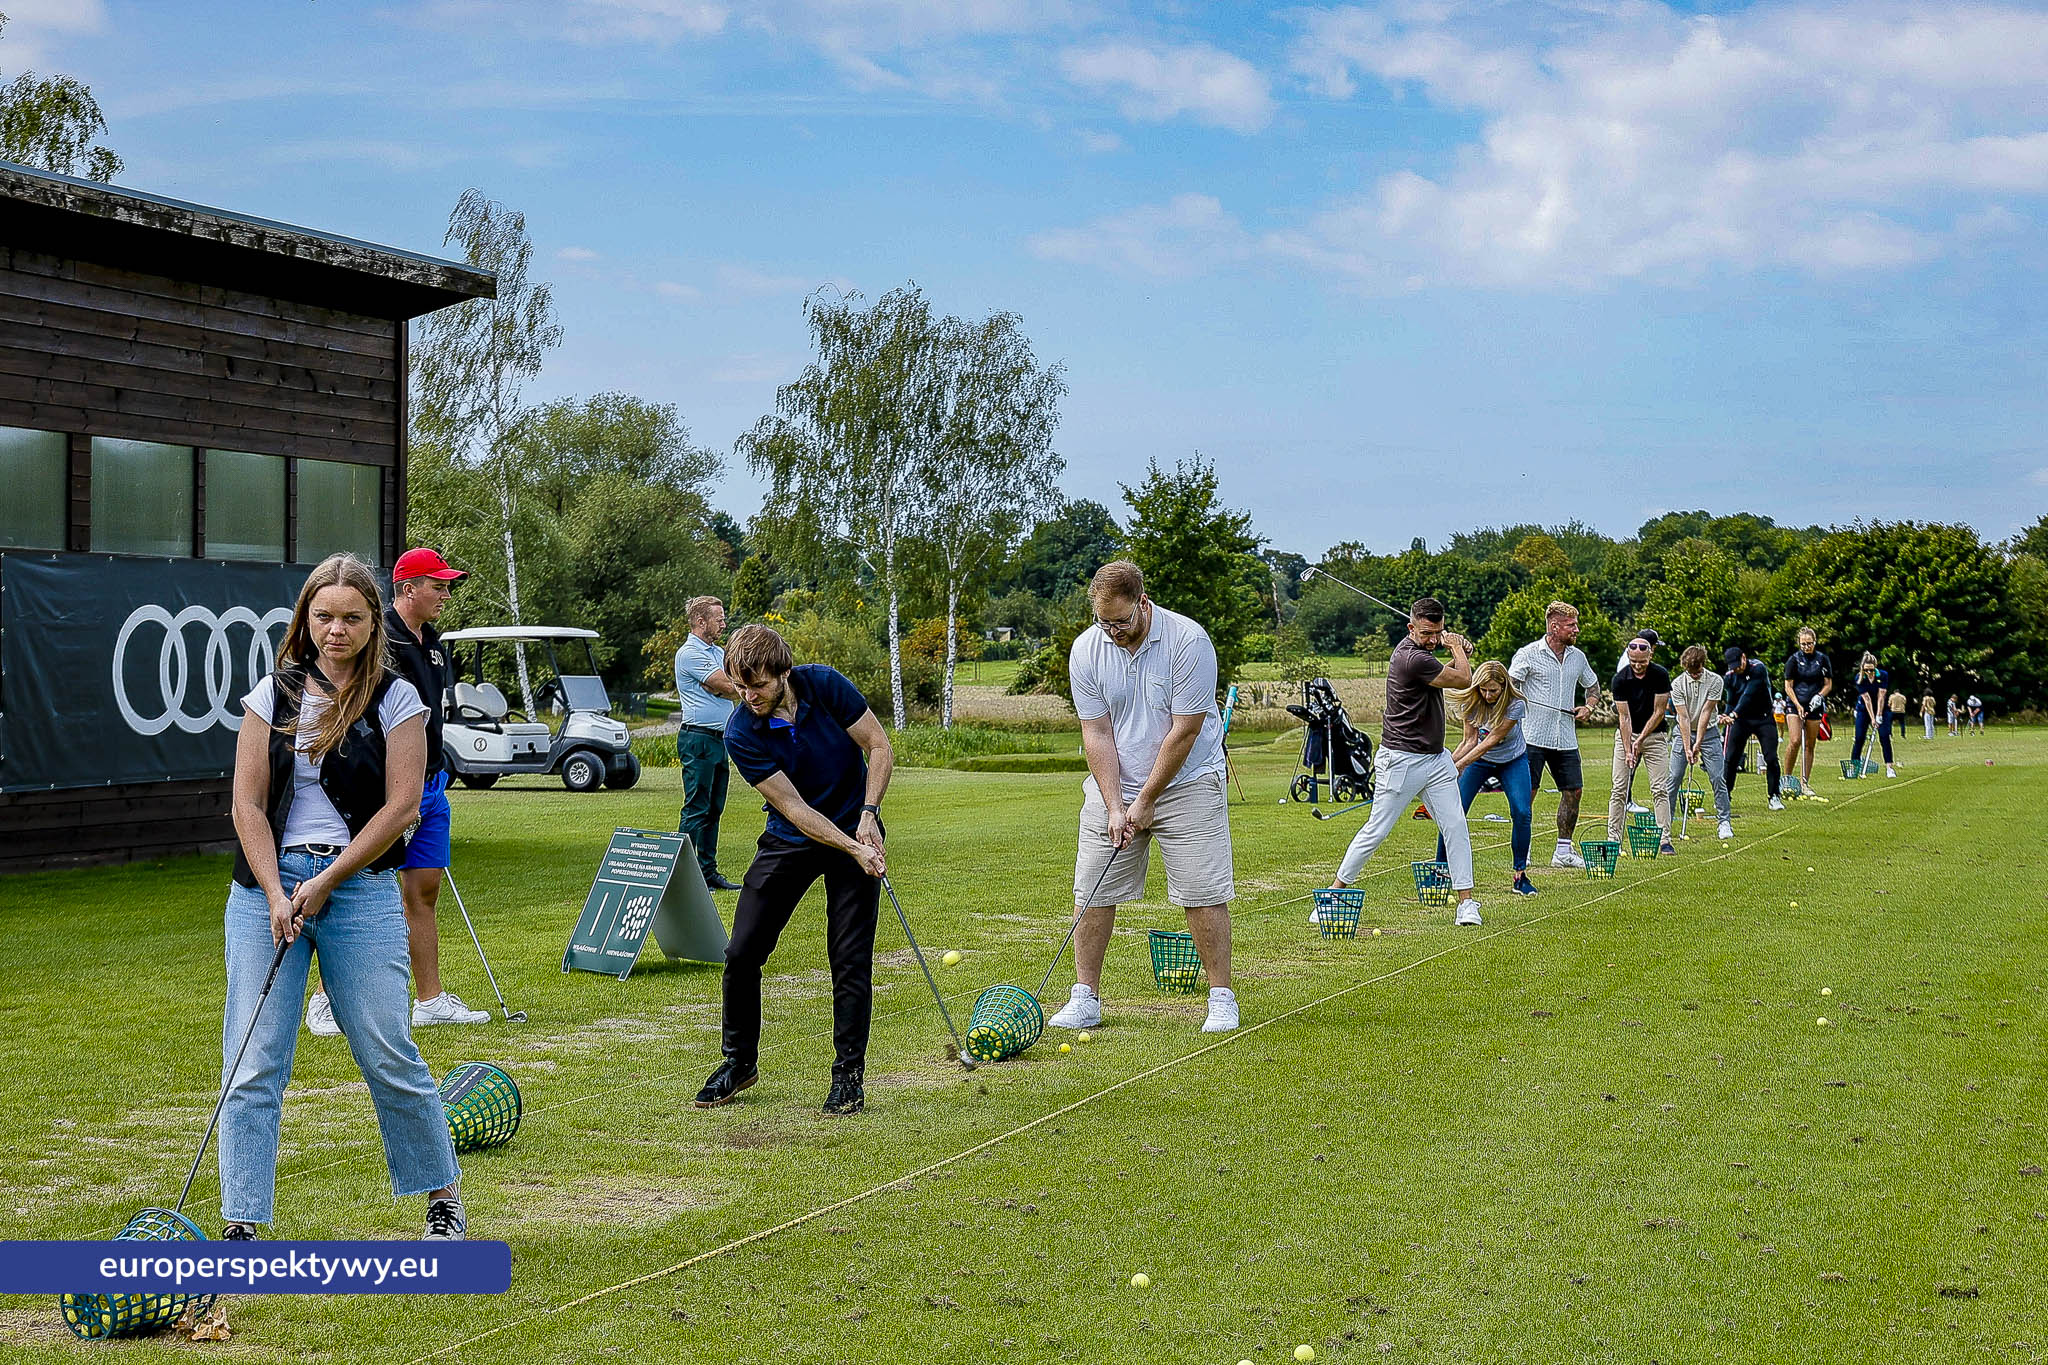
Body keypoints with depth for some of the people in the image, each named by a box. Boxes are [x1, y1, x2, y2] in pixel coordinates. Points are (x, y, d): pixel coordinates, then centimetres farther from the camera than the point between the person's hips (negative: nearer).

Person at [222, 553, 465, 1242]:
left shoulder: (396, 700, 1)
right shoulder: (273, 694, 6)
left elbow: (400, 807, -5)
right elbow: (248, 805, 2)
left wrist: (324, 883, -9)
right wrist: (277, 894, -10)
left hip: (360, 887, -2)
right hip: (268, 883, 2)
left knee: (389, 1056, 0)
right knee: (254, 1064, -2)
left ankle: (443, 1199, 18)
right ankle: (242, 1225, 4)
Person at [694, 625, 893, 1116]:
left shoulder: (825, 685, -18)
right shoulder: (740, 732, -20)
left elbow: (880, 747, -8)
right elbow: (794, 807, -20)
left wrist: (867, 815, -19)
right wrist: (852, 849, -29)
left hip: (855, 831, -1)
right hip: (789, 840, 1)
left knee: (850, 960, -7)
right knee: (741, 952, -2)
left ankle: (849, 1074, 5)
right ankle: (739, 1061, 18)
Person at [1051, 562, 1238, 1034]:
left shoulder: (1188, 640, -19)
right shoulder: (1086, 650, -7)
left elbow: (1184, 731, -17)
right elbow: (1097, 733, -5)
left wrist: (1145, 802, -14)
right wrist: (1114, 807, -13)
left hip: (1186, 780, -3)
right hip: (1113, 785, 3)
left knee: (1203, 893, -6)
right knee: (1093, 892, 0)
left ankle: (1221, 997, 4)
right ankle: (1085, 998, 9)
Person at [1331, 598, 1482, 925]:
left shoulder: (1420, 649, 7)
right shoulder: (1412, 658, -22)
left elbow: (1450, 675, 24)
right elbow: (1463, 680, -11)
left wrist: (1460, 652, 6)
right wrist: (1456, 647, 7)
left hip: (1436, 757, 9)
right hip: (1402, 760, -9)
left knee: (1456, 827, 1)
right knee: (1377, 830, -3)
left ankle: (1466, 902, 5)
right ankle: (1333, 894, 8)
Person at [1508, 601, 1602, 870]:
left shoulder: (1577, 657, 12)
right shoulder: (1528, 654, -5)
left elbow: (1593, 686, 27)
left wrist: (1588, 707, 9)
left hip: (1566, 739, 6)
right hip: (1533, 736, -6)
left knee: (1574, 791, 5)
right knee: (1526, 793, -4)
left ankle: (1564, 851, 15)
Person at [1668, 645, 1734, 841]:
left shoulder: (1715, 681, -13)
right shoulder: (1678, 684, -12)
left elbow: (1706, 712, -15)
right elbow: (1683, 718, -15)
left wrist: (1698, 743, -16)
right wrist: (1687, 748, -19)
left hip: (1708, 731, 0)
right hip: (1684, 732, 0)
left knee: (1718, 777, -6)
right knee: (1674, 778, -5)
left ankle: (1725, 822, 3)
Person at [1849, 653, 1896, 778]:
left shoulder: (1883, 675, -17)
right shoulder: (1859, 678, -18)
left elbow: (1881, 696, -19)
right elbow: (1867, 699, -21)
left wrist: (1879, 715, -22)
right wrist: (1872, 719, -23)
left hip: (1881, 708, 0)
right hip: (1864, 709, 0)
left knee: (1885, 737, -10)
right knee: (1859, 738, -5)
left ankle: (1889, 767, -9)